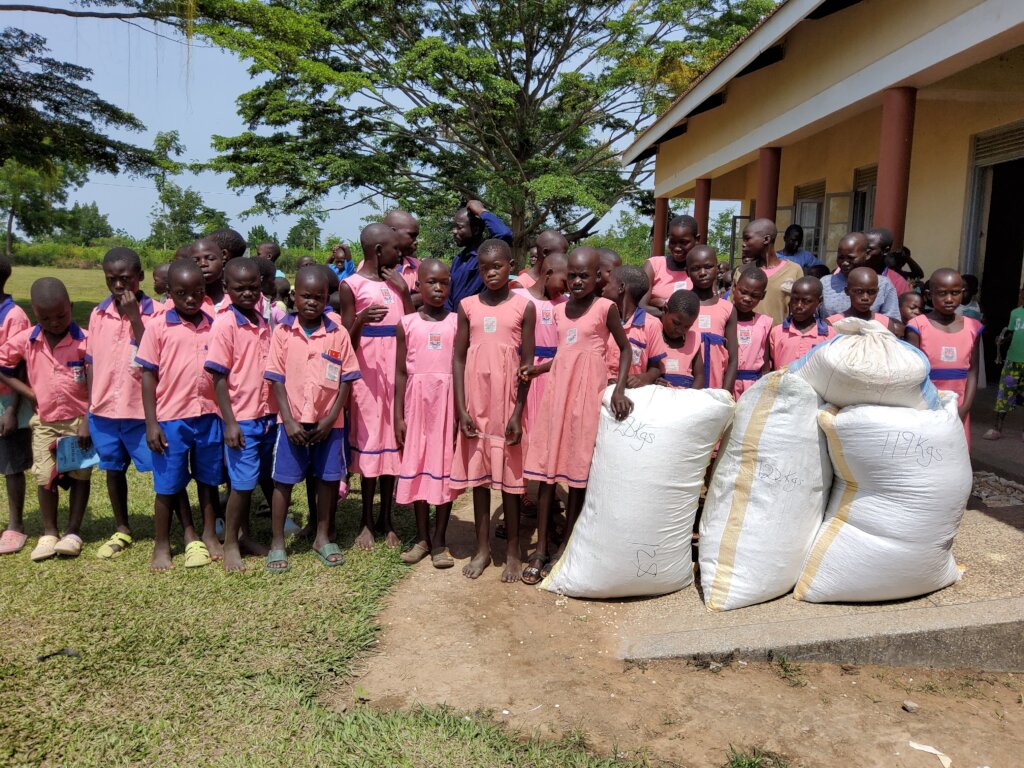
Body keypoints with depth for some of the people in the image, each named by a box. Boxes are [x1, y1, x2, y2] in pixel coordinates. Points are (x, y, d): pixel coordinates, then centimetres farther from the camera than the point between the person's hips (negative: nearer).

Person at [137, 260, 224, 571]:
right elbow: (148, 376, -3)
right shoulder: (158, 327, -5)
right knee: (168, 485, 8)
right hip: (171, 418, -2)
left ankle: (209, 536, 31)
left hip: (209, 416, 3)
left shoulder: (214, 326, 3)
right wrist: (151, 423, -7)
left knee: (208, 479, 14)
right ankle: (161, 546, 23)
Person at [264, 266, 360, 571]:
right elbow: (276, 379, -3)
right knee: (283, 480, 6)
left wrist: (330, 419, -8)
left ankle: (323, 537, 28)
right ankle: (277, 542, 19)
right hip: (292, 421, -1)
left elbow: (346, 380, -2)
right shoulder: (283, 332, -4)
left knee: (328, 479, 10)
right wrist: (289, 420, -10)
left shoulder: (338, 333, -4)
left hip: (328, 422, 1)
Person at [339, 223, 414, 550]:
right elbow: (347, 341, -6)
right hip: (368, 372, -5)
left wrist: (404, 290, 1)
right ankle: (367, 522, 13)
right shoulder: (351, 285, -4)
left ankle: (386, 518, 19)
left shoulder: (395, 282, 12)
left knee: (392, 440, 8)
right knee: (369, 440, 0)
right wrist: (361, 320, -26)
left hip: (397, 371, 5)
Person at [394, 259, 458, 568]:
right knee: (417, 465, 6)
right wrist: (398, 416, 0)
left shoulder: (457, 322, 2)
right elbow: (401, 373, 4)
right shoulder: (407, 324, 3)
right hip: (417, 400, 1)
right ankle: (422, 537, 19)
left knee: (445, 466, 3)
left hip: (448, 400, -1)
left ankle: (440, 540, 13)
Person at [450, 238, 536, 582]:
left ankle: (512, 551, 17)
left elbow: (528, 362, -4)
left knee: (509, 476, 5)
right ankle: (482, 548, 22)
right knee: (478, 475, 9)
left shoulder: (524, 306, -2)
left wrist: (518, 412, -10)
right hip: (476, 403, 2)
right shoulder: (468, 306, 5)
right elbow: (459, 358, 4)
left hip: (508, 402, -2)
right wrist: (461, 408, -4)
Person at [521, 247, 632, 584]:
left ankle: (566, 547, 15)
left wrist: (619, 389, -12)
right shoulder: (559, 310, 10)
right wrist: (536, 368, 2)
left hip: (587, 395, -5)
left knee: (578, 473, 4)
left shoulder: (605, 308, -5)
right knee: (546, 470, 4)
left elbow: (625, 348, 0)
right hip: (557, 392, 5)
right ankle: (541, 549, 12)